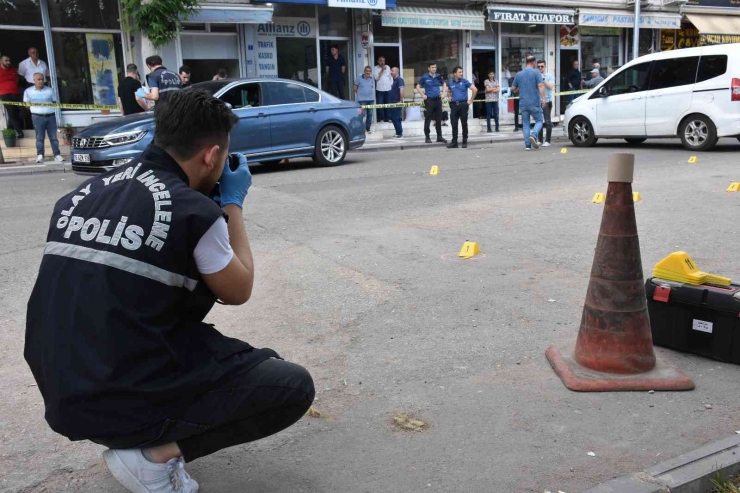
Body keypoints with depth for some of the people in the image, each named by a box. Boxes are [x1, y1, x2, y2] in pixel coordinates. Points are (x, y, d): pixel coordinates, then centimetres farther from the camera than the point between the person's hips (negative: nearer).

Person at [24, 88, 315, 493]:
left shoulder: (83, 193, 5)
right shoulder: (193, 209, -16)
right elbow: (238, 292, 2)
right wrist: (232, 204, 11)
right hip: (128, 400, -7)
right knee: (294, 386, 3)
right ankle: (156, 454, -4)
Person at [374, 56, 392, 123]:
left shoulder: (388, 67, 11)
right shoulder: (375, 68, 0)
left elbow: (391, 76, 16)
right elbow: (376, 77, -11)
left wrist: (391, 85, 9)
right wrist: (382, 70, -14)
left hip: (388, 89, 3)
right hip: (379, 90, -3)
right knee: (380, 105, -3)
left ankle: (388, 118, 9)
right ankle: (381, 118, 4)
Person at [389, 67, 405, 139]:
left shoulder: (399, 80, -11)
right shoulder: (395, 80, 18)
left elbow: (402, 89, -23)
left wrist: (401, 101, -26)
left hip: (397, 103, -10)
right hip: (393, 103, 10)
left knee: (396, 118, -9)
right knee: (394, 118, 13)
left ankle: (400, 134, -4)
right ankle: (398, 133, 19)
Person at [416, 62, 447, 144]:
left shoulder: (438, 76, 7)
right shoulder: (425, 77, -3)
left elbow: (444, 84, 22)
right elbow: (418, 86, 5)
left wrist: (443, 93, 9)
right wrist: (423, 95, -5)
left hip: (438, 99, 4)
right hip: (429, 100, -4)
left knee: (439, 119, 8)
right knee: (428, 119, -2)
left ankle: (439, 136, 16)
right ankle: (427, 137, 6)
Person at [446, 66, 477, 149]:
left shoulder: (464, 81, 0)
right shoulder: (451, 82, 9)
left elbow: (475, 89, -3)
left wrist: (471, 100, -3)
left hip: (463, 104, -3)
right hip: (454, 105, 3)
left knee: (464, 124, 2)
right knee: (454, 124, 1)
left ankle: (465, 142, 10)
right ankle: (454, 142, 7)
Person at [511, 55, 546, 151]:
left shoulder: (519, 74, 10)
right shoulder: (536, 72, -2)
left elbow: (513, 88, 16)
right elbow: (540, 86, -13)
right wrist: (543, 99, -15)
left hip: (523, 103, 4)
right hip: (534, 102, -4)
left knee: (525, 124, 6)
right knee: (539, 121, 7)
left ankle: (527, 145, 1)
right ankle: (534, 135, -19)